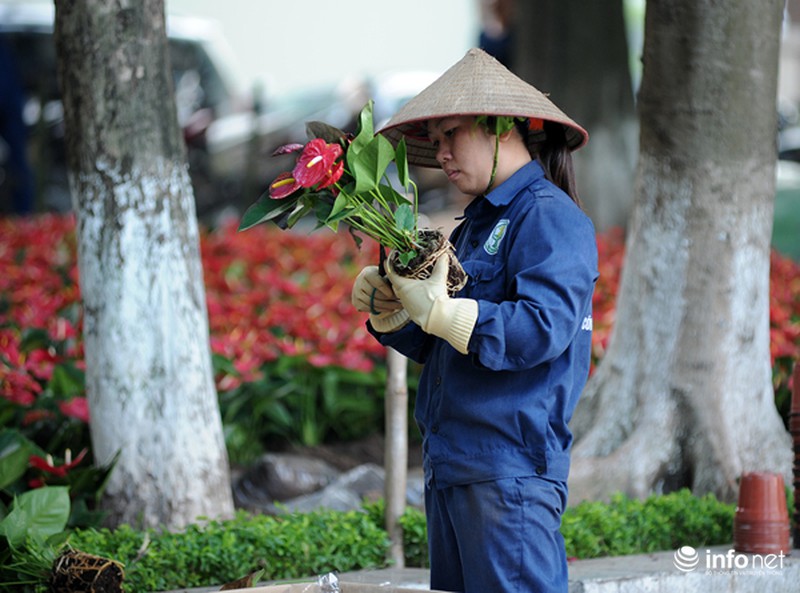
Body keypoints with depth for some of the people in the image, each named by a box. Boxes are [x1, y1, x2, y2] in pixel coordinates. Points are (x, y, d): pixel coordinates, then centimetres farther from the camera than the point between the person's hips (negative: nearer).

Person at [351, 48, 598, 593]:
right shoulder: (474, 226, 20)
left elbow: (543, 329, -21)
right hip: (451, 466, 9)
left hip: (512, 470, -9)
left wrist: (439, 311, -22)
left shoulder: (551, 218, -7)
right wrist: (389, 312, 4)